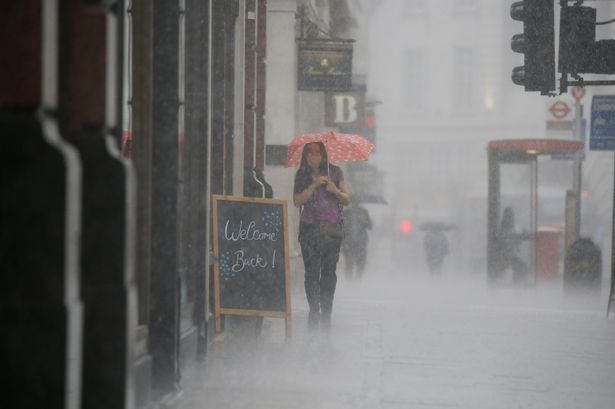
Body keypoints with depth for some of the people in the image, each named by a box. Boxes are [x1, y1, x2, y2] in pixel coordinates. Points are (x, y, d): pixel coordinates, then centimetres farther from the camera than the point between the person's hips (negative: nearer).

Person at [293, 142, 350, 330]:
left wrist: (335, 190, -10)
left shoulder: (335, 172, 7)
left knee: (329, 272, -1)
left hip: (332, 228, 0)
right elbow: (297, 201, -4)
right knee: (312, 271, -5)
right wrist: (315, 185, -12)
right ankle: (314, 311, 2)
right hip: (310, 228, 0)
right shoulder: (302, 176, 7)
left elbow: (346, 200, 10)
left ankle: (326, 313, 3)